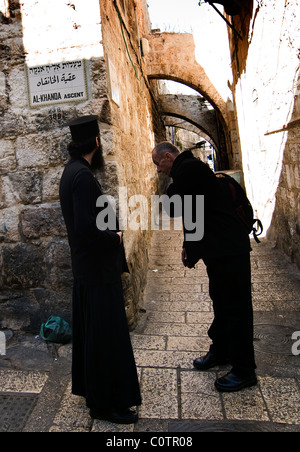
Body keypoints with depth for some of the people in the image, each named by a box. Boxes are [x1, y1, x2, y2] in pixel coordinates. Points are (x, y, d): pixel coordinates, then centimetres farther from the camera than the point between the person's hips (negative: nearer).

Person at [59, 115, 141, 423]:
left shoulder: (73, 171, 9)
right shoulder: (83, 176, -23)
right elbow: (87, 229, -29)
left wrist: (111, 232, 7)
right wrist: (115, 238, -13)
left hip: (86, 267, 10)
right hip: (98, 269, -10)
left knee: (90, 332, 22)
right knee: (105, 336, 4)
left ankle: (92, 388, 41)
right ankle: (105, 404, 22)